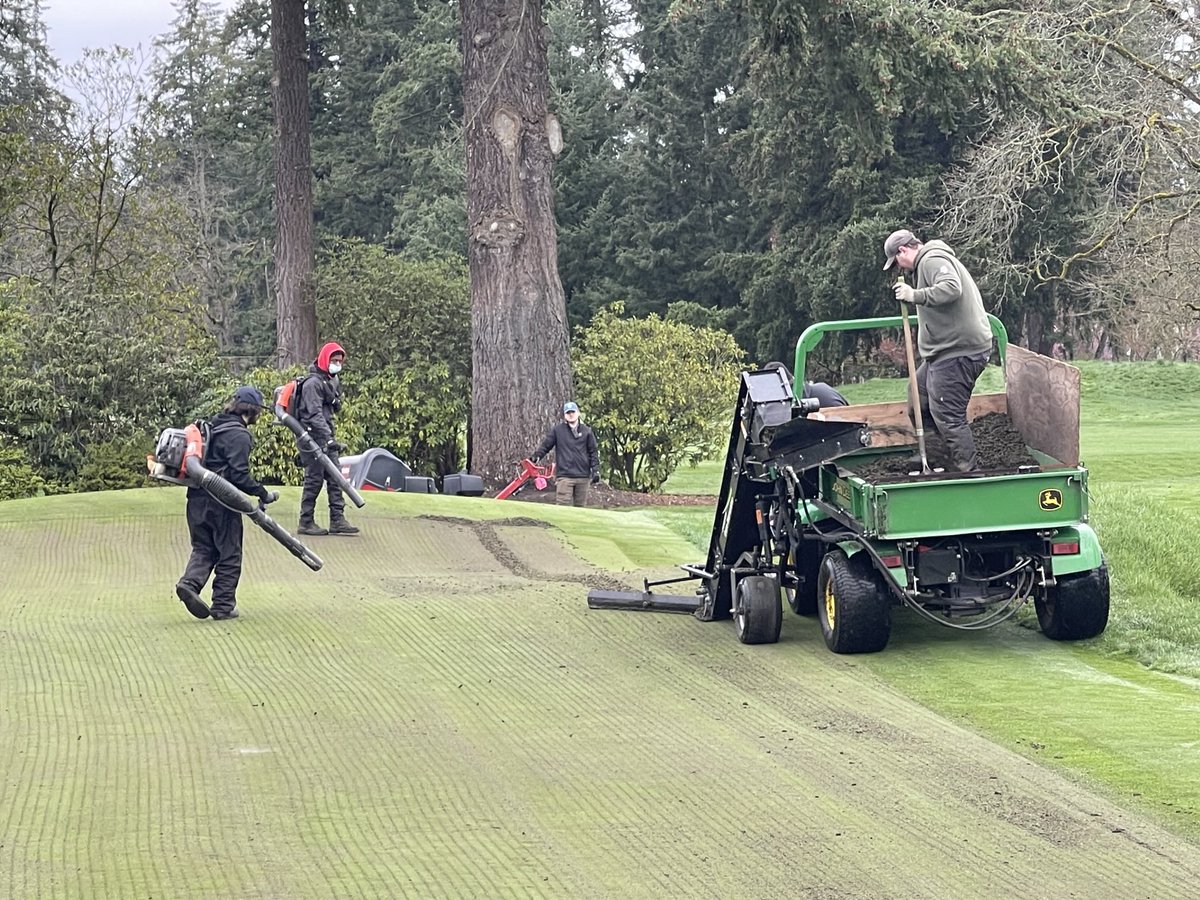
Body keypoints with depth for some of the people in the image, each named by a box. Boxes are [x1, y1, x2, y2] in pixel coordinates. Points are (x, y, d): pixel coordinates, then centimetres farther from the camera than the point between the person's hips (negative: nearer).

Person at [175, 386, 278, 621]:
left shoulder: (213, 427, 14)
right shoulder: (239, 436, -12)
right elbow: (240, 475, -20)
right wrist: (264, 495, -12)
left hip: (197, 499, 7)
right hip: (221, 504, -7)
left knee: (203, 549, 14)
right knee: (229, 555, 5)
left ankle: (190, 583, -11)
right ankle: (223, 605, 8)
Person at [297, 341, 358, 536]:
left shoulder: (333, 381, 16)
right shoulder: (313, 383, -14)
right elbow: (314, 414, -22)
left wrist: (330, 437, 13)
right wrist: (328, 438, -29)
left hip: (326, 438, 9)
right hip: (312, 438, -9)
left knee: (335, 478, 4)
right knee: (314, 479, -5)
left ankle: (337, 520, 5)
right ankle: (306, 523, 1)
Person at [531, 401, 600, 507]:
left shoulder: (586, 431, 9)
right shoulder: (557, 430, 4)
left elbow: (593, 452, 10)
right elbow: (545, 445, 7)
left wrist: (596, 470, 2)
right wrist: (536, 455, -10)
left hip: (582, 476, 2)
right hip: (564, 475, -2)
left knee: (581, 506, 8)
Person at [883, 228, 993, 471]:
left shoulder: (932, 260, -11)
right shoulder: (931, 260, 22)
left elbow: (951, 288, -28)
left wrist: (916, 296, -27)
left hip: (958, 352, -11)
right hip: (945, 352, 11)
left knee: (948, 416, -11)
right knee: (918, 407, 14)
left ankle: (970, 470, -9)